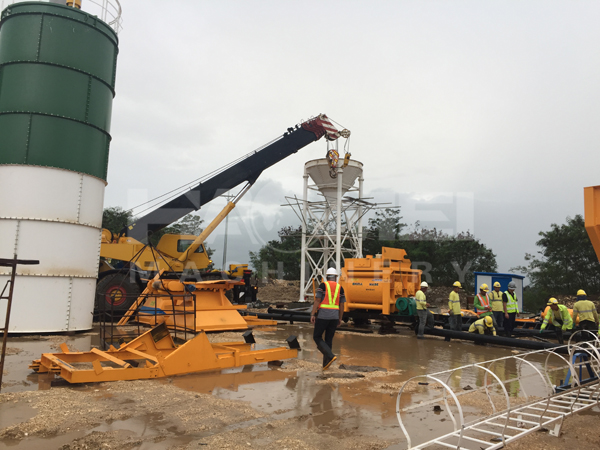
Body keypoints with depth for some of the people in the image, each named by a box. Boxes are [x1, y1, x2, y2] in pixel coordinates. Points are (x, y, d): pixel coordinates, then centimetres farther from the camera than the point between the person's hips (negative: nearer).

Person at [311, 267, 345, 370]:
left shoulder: (323, 285, -2)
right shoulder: (340, 287, 8)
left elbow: (317, 300, -8)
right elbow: (342, 305, 8)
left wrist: (312, 314, -6)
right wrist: (340, 319, 15)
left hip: (323, 315, -4)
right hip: (334, 316, 4)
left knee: (317, 337, 7)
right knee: (329, 339, 11)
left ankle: (330, 356, -10)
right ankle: (325, 364, 12)